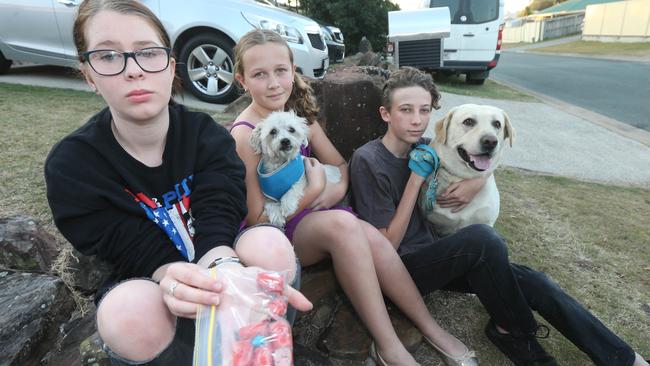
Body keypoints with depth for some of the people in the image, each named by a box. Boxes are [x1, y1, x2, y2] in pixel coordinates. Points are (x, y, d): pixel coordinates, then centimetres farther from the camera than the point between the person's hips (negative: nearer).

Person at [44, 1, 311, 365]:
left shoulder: (208, 137, -12)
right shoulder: (71, 166, -15)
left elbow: (218, 221, -24)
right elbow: (149, 255, -20)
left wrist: (226, 269, -48)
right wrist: (177, 280, -43)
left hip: (220, 267, 1)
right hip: (146, 285, 0)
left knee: (269, 243, -31)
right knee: (129, 311, -36)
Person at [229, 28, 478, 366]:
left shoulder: (299, 115, 3)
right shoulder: (244, 135, -17)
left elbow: (341, 165, 10)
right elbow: (257, 219, -16)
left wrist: (338, 190, -12)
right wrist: (314, 191, -19)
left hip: (312, 217, 6)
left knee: (371, 237, -23)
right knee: (342, 222, -34)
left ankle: (430, 328, -5)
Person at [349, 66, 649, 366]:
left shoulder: (421, 148, 3)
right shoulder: (368, 160, -17)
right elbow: (388, 244, -16)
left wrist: (477, 182, -8)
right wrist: (416, 178, -20)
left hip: (429, 256, 7)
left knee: (533, 283, -8)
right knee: (482, 237, -30)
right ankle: (514, 332, -4)